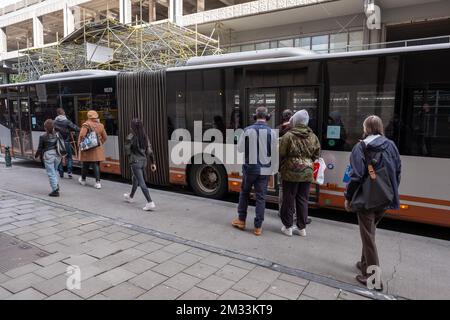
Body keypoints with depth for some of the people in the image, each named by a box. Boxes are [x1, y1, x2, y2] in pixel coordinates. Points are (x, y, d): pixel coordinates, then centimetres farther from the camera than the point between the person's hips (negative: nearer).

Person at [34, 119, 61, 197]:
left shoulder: (43, 137, -7)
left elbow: (40, 148, -2)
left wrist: (36, 155, 15)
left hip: (48, 155, -4)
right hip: (57, 155, 4)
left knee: (51, 173, 2)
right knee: (55, 170, 23)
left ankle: (55, 190, 0)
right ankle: (56, 184, 11)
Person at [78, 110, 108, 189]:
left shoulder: (86, 125, -10)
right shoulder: (100, 125, 4)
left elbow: (82, 135, -20)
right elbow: (105, 137, 10)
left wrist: (80, 144, -6)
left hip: (88, 148, -3)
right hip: (98, 149, 3)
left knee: (85, 165, 12)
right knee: (96, 165, 4)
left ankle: (83, 180, 32)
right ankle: (98, 182, -2)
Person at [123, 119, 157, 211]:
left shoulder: (131, 137, -13)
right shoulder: (145, 136, 3)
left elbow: (127, 150, -15)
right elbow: (149, 150, 3)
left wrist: (130, 156, 6)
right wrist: (152, 163, 6)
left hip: (135, 162, -7)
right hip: (144, 161, 7)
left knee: (142, 183, -7)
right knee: (135, 179, 26)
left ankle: (150, 203, -13)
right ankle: (130, 196, 47)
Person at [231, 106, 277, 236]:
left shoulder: (247, 130, -8)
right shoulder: (272, 132, -5)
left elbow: (240, 148, 0)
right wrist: (271, 169, 12)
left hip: (249, 167, 0)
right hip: (264, 169, 0)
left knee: (244, 193, 19)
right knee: (261, 197, 6)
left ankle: (241, 220, 27)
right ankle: (258, 227, 10)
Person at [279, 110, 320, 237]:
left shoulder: (288, 136, -11)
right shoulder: (313, 137, 5)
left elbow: (281, 155, -8)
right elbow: (316, 155, 10)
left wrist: (280, 169, 6)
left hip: (291, 172, -4)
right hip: (307, 173, 4)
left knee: (289, 199, 7)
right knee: (303, 200, 12)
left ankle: (287, 227, 15)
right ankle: (302, 228, 19)